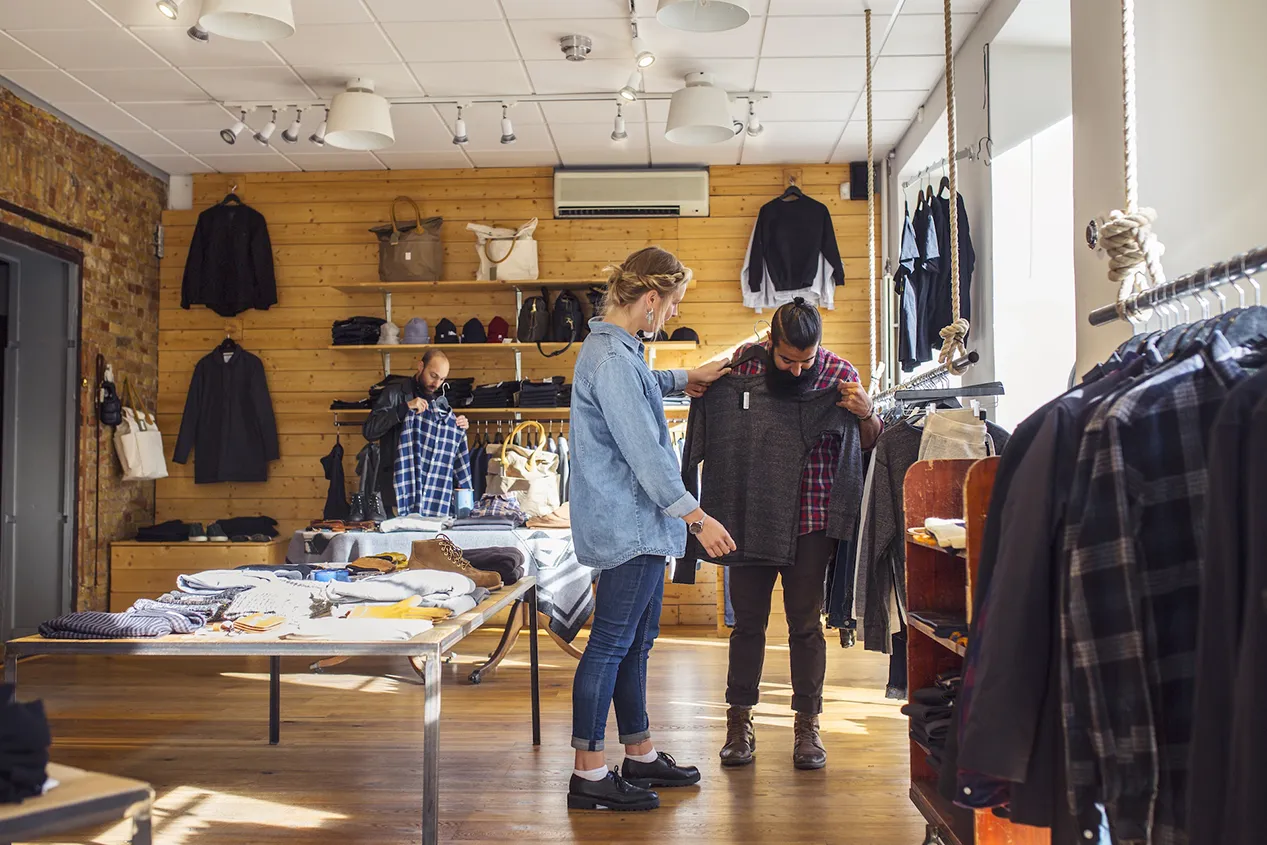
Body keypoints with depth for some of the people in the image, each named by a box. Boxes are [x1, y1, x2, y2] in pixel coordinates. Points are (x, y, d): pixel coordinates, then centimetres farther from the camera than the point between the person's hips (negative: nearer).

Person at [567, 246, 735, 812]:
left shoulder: (614, 348, 14)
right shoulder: (612, 358, -19)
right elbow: (643, 452, -23)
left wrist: (685, 378, 41)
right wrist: (697, 517, -19)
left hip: (637, 525, 11)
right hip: (627, 525, -11)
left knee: (637, 643, 17)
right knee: (610, 645, -4)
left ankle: (641, 756, 29)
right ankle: (589, 776, 5)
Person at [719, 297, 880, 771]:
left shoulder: (840, 374, -6)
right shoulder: (744, 361, -3)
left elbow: (870, 446, 0)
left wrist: (866, 415, -20)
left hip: (811, 519, -1)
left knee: (805, 624, 7)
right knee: (747, 621, 8)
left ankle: (807, 725, 20)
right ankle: (739, 721, 21)